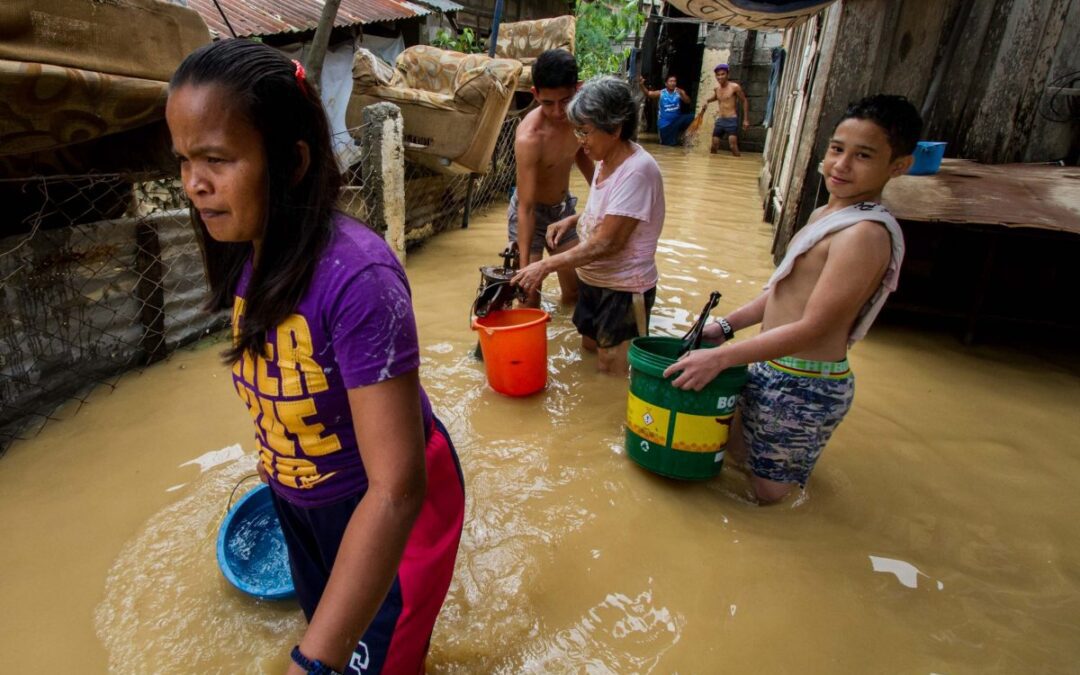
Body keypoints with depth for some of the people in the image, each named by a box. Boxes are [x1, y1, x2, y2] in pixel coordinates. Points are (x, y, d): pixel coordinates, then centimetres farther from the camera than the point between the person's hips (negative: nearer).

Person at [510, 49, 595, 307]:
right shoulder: (529, 137, -32)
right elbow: (526, 207, -33)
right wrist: (525, 266, -37)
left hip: (564, 207, 6)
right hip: (531, 213, -6)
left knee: (575, 291, 13)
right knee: (529, 300, -11)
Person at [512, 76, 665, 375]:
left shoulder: (636, 171, -26)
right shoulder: (607, 159, 1)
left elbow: (606, 243, -28)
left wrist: (547, 265, -26)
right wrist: (573, 220, 1)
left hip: (624, 290, -9)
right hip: (593, 280, 9)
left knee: (611, 374, 1)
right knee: (589, 349, 23)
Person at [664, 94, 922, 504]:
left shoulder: (866, 233, -23)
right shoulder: (827, 214, 8)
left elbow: (813, 327, -25)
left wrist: (719, 358, -24)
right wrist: (727, 325, 9)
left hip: (803, 390, -9)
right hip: (773, 371, 9)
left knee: (768, 494, 10)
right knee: (736, 451, 26)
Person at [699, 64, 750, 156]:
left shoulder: (735, 87, -8)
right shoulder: (716, 89, 9)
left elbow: (744, 101, -1)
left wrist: (746, 119, -4)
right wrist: (707, 101, 11)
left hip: (732, 120, -6)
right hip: (720, 120, 6)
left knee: (733, 145, -17)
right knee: (714, 146, 6)